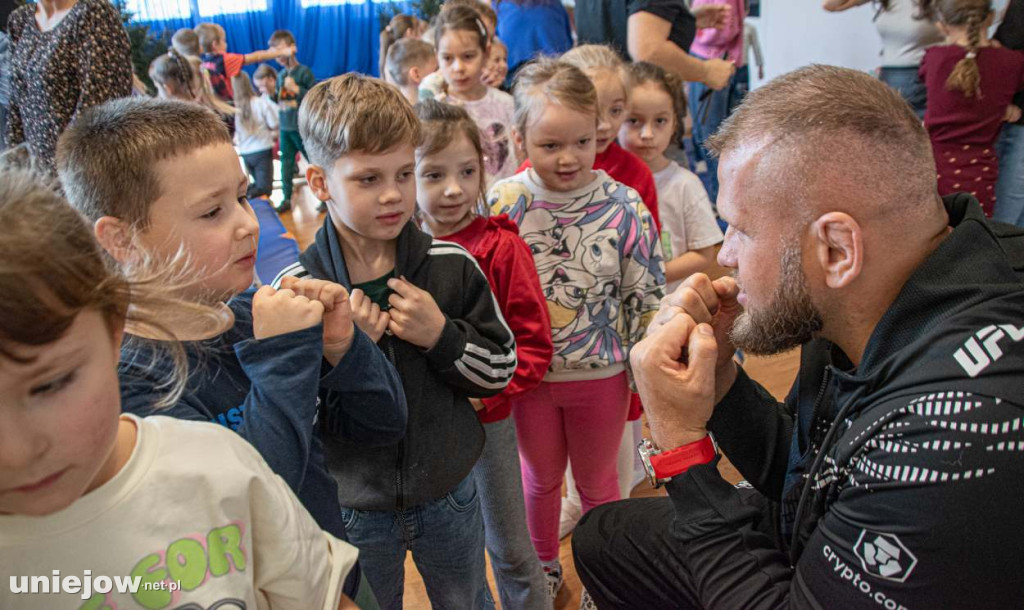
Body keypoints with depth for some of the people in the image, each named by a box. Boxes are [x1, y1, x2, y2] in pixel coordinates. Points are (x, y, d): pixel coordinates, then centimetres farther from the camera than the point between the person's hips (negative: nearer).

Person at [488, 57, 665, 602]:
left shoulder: (624, 206, -17)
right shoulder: (502, 204, -15)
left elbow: (647, 297, -8)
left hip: (601, 373, -1)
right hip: (530, 372, 1)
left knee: (596, 480, 21)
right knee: (540, 476, 24)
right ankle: (544, 566, 51)